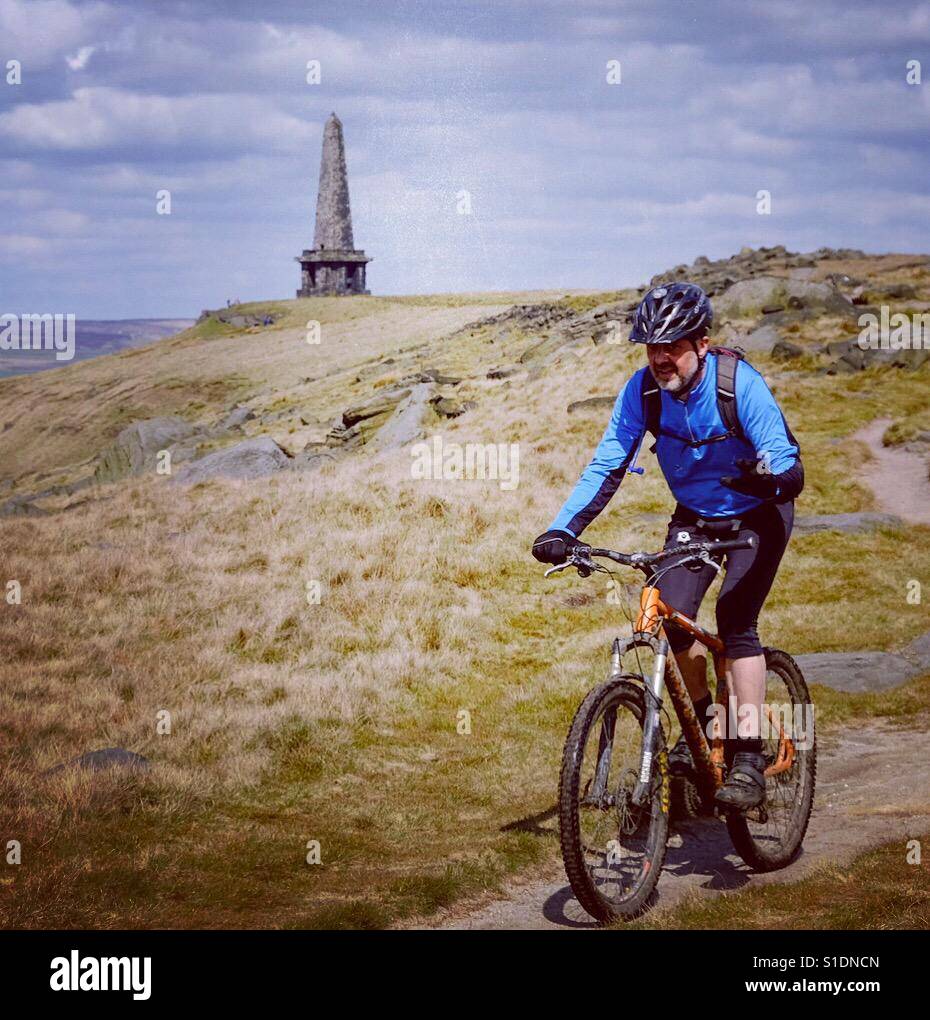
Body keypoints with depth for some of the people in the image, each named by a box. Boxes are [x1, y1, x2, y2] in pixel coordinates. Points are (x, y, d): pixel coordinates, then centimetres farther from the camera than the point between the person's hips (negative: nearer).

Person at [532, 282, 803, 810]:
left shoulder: (739, 383, -27)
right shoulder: (643, 390, -17)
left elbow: (789, 464, -33)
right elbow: (606, 466, -15)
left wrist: (770, 475, -58)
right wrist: (562, 530, -28)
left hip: (757, 516, -4)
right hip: (693, 517, 4)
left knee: (735, 619, -22)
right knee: (669, 618, -16)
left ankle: (750, 759, -18)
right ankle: (703, 721, 9)